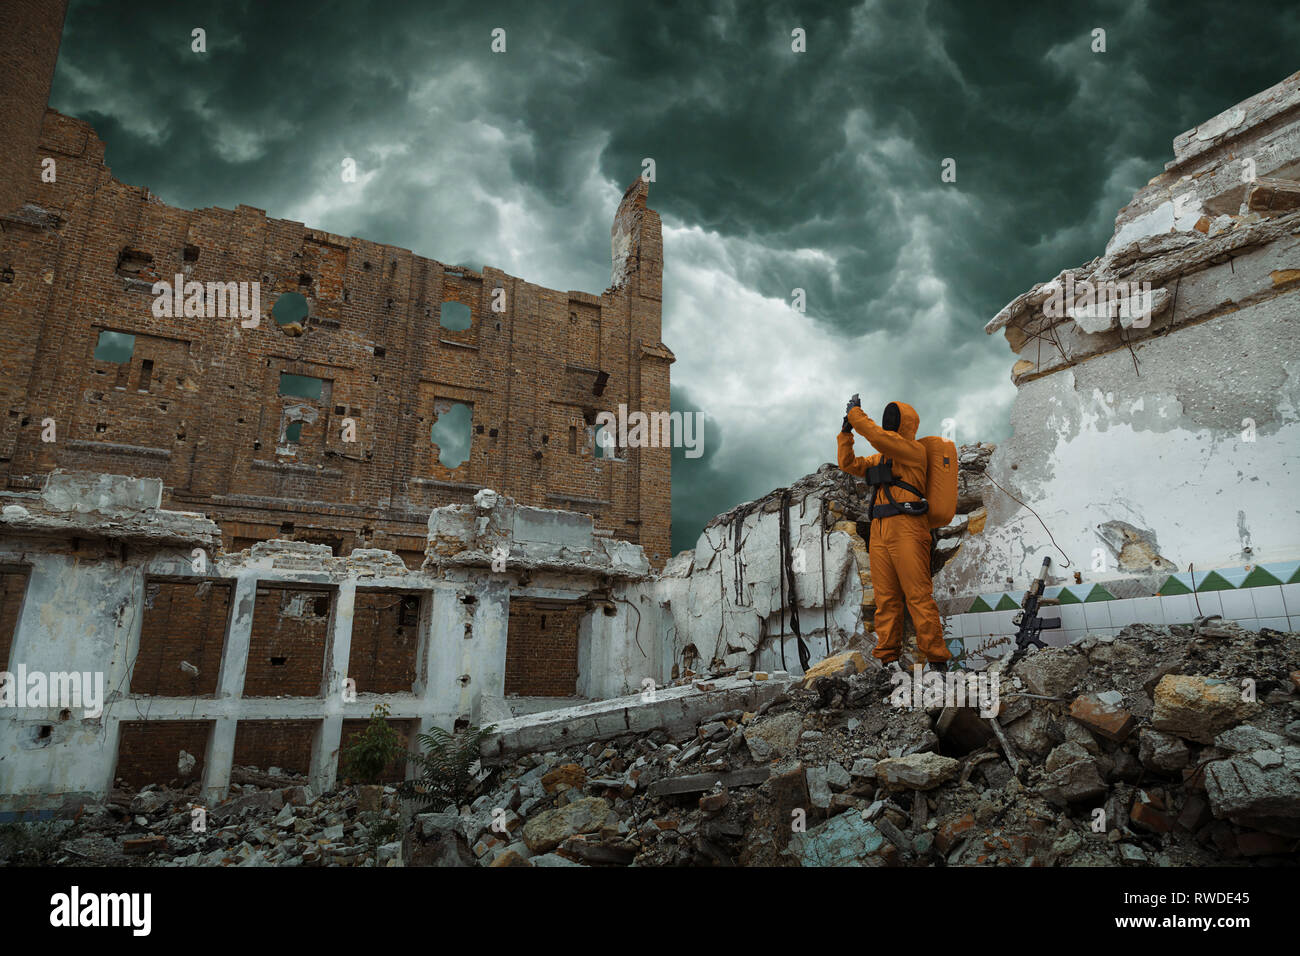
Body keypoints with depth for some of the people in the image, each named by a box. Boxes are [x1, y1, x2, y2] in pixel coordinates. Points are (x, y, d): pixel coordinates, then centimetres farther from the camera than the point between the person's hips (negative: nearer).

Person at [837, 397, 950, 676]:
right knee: (886, 598, 4)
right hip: (880, 531, 8)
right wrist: (846, 432, 16)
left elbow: (875, 434, -14)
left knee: (918, 596, -10)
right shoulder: (881, 457, 24)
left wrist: (855, 412, 0)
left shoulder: (913, 449, -1)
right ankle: (888, 658, 6)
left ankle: (935, 658, -6)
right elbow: (849, 465, 24)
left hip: (906, 529, -8)